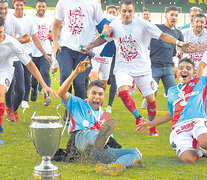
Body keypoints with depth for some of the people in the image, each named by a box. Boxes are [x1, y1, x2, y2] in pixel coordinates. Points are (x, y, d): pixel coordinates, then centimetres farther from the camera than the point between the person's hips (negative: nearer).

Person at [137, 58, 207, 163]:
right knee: (187, 159, -29)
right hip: (179, 128, 2)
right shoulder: (172, 91, 28)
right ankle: (198, 153, 8)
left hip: (198, 121, -2)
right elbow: (171, 114, 39)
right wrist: (152, 124, 36)